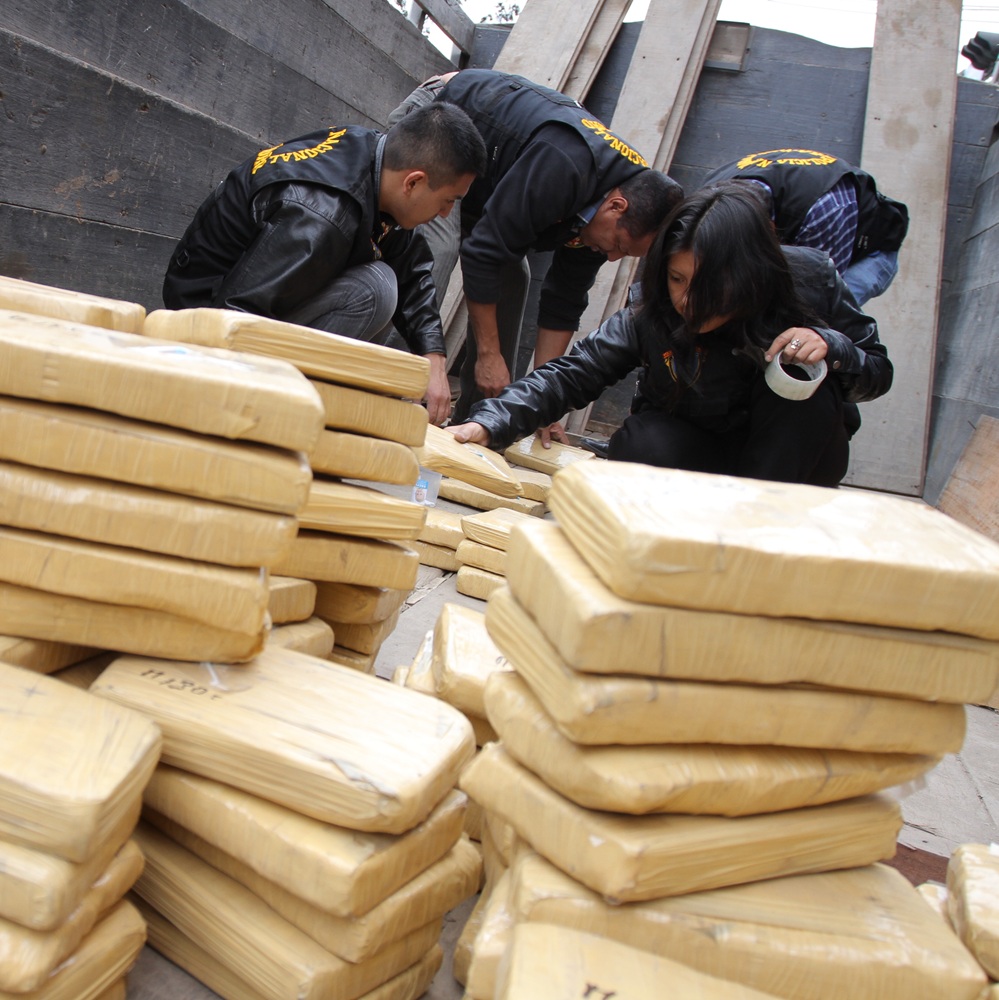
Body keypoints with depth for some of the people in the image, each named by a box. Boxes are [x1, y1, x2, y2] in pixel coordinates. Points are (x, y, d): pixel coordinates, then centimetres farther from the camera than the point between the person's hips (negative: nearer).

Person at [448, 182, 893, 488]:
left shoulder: (810, 279, -19)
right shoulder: (651, 315, -21)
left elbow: (878, 372, -9)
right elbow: (572, 374, -23)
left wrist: (831, 347, -31)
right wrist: (489, 423, -37)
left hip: (795, 456, 1)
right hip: (704, 452, 0)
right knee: (640, 445, -32)